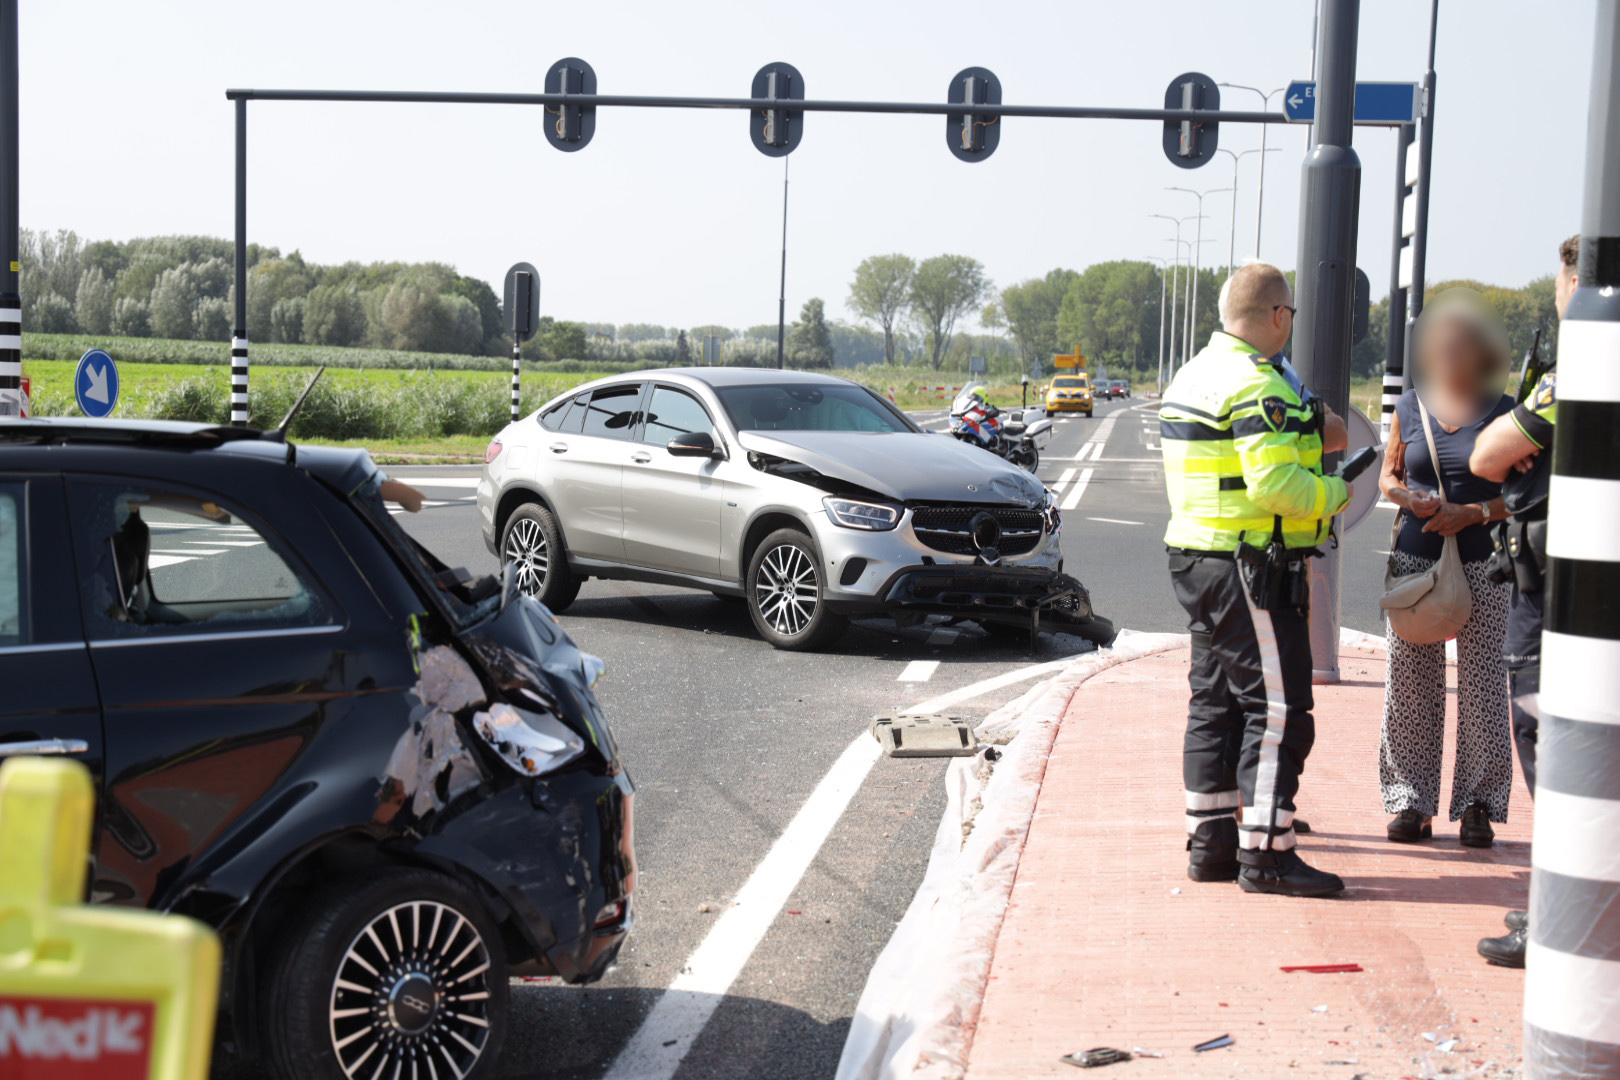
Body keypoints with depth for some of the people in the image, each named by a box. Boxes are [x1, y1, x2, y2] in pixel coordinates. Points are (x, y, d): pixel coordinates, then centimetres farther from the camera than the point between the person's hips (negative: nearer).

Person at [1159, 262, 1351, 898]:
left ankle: (1209, 843, 19)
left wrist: (1307, 440, 17)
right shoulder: (1258, 386, -17)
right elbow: (1274, 483, -25)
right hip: (1250, 568, -10)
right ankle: (1264, 852, -4)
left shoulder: (1195, 375, 15)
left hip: (1198, 556, 10)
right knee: (1276, 708, -5)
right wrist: (1332, 493, -9)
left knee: (1216, 702, 14)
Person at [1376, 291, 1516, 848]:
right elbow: (1388, 475, 16)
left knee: (1481, 682, -2)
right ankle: (1411, 801, 14)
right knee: (1410, 683, 4)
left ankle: (1479, 803, 10)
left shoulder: (1502, 411, -1)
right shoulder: (1411, 406, 6)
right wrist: (1410, 499, -5)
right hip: (1414, 557, 2)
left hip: (1482, 563, -2)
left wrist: (1474, 513, -14)